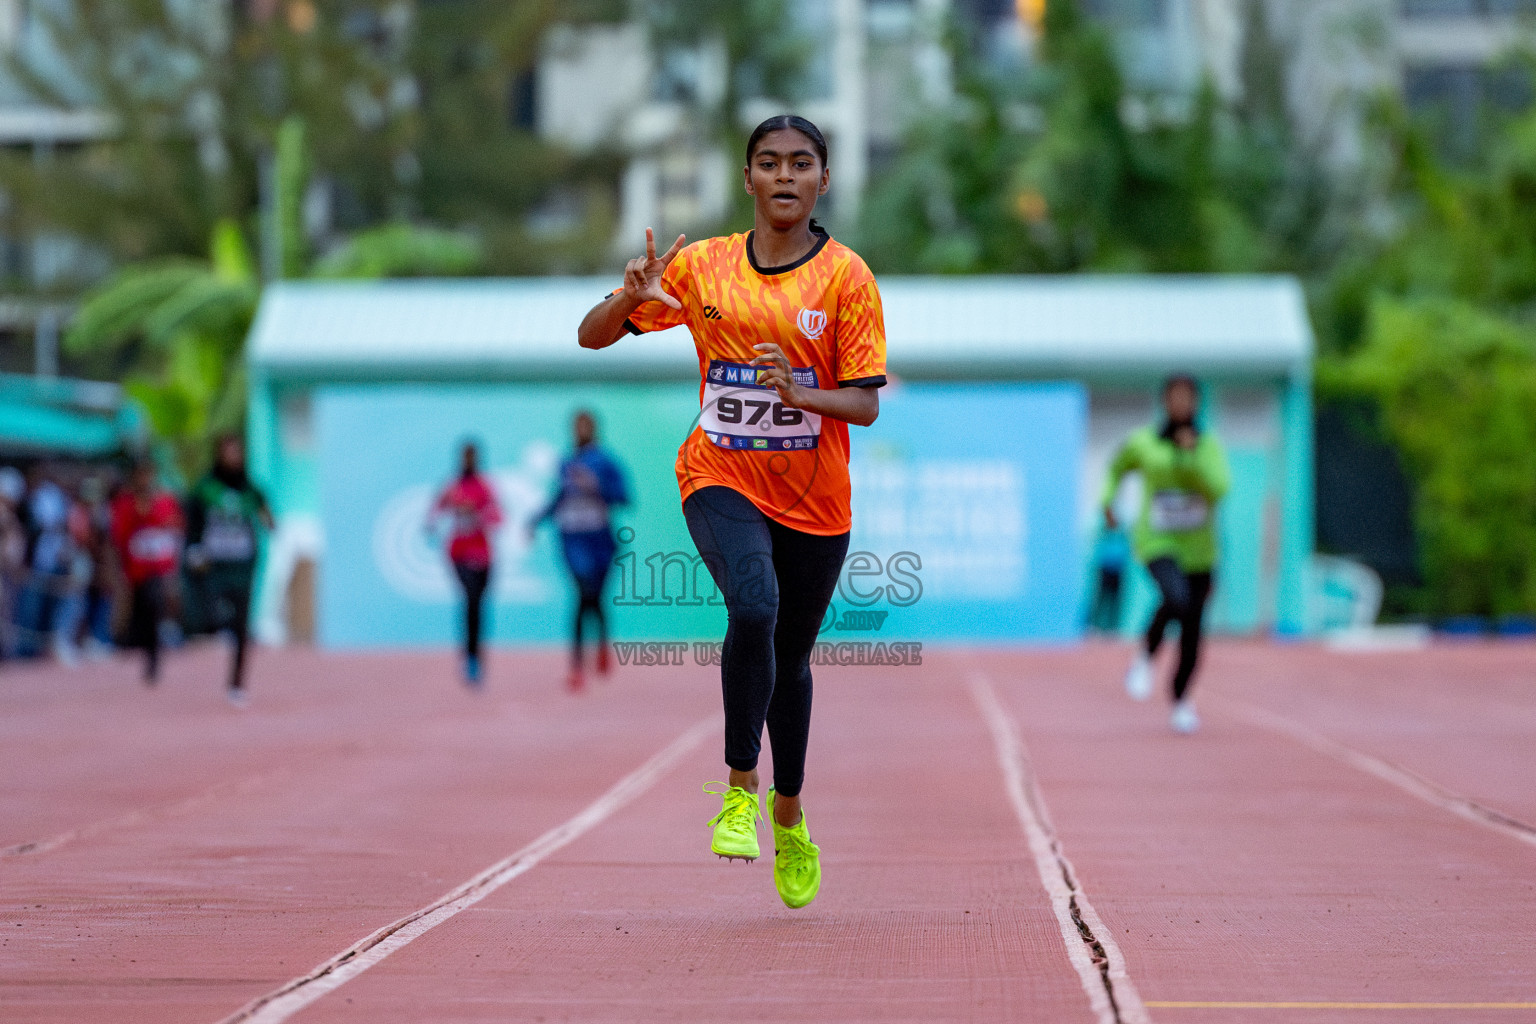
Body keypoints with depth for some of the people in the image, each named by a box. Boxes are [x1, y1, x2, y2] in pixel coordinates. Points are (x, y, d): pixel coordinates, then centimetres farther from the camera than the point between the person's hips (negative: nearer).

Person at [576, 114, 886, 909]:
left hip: (815, 500, 1)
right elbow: (592, 337, 2)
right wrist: (631, 297, -20)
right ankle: (739, 786, -15)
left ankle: (788, 814, 38)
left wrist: (798, 390, -28)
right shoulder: (701, 266, -1)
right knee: (754, 607, -30)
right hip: (722, 479, -1)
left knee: (791, 658, 14)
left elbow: (865, 403, -8)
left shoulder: (846, 277, -5)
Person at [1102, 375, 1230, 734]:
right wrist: (1108, 500, 5)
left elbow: (1219, 488, -16)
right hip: (1157, 543, -2)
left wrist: (1193, 455, -23)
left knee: (1192, 630, 5)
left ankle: (1181, 700, 27)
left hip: (1198, 550, 2)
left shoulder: (1210, 445, -1)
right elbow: (1118, 466, 18)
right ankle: (1145, 657, -4)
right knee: (1177, 599, -31)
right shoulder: (1143, 442, -3)